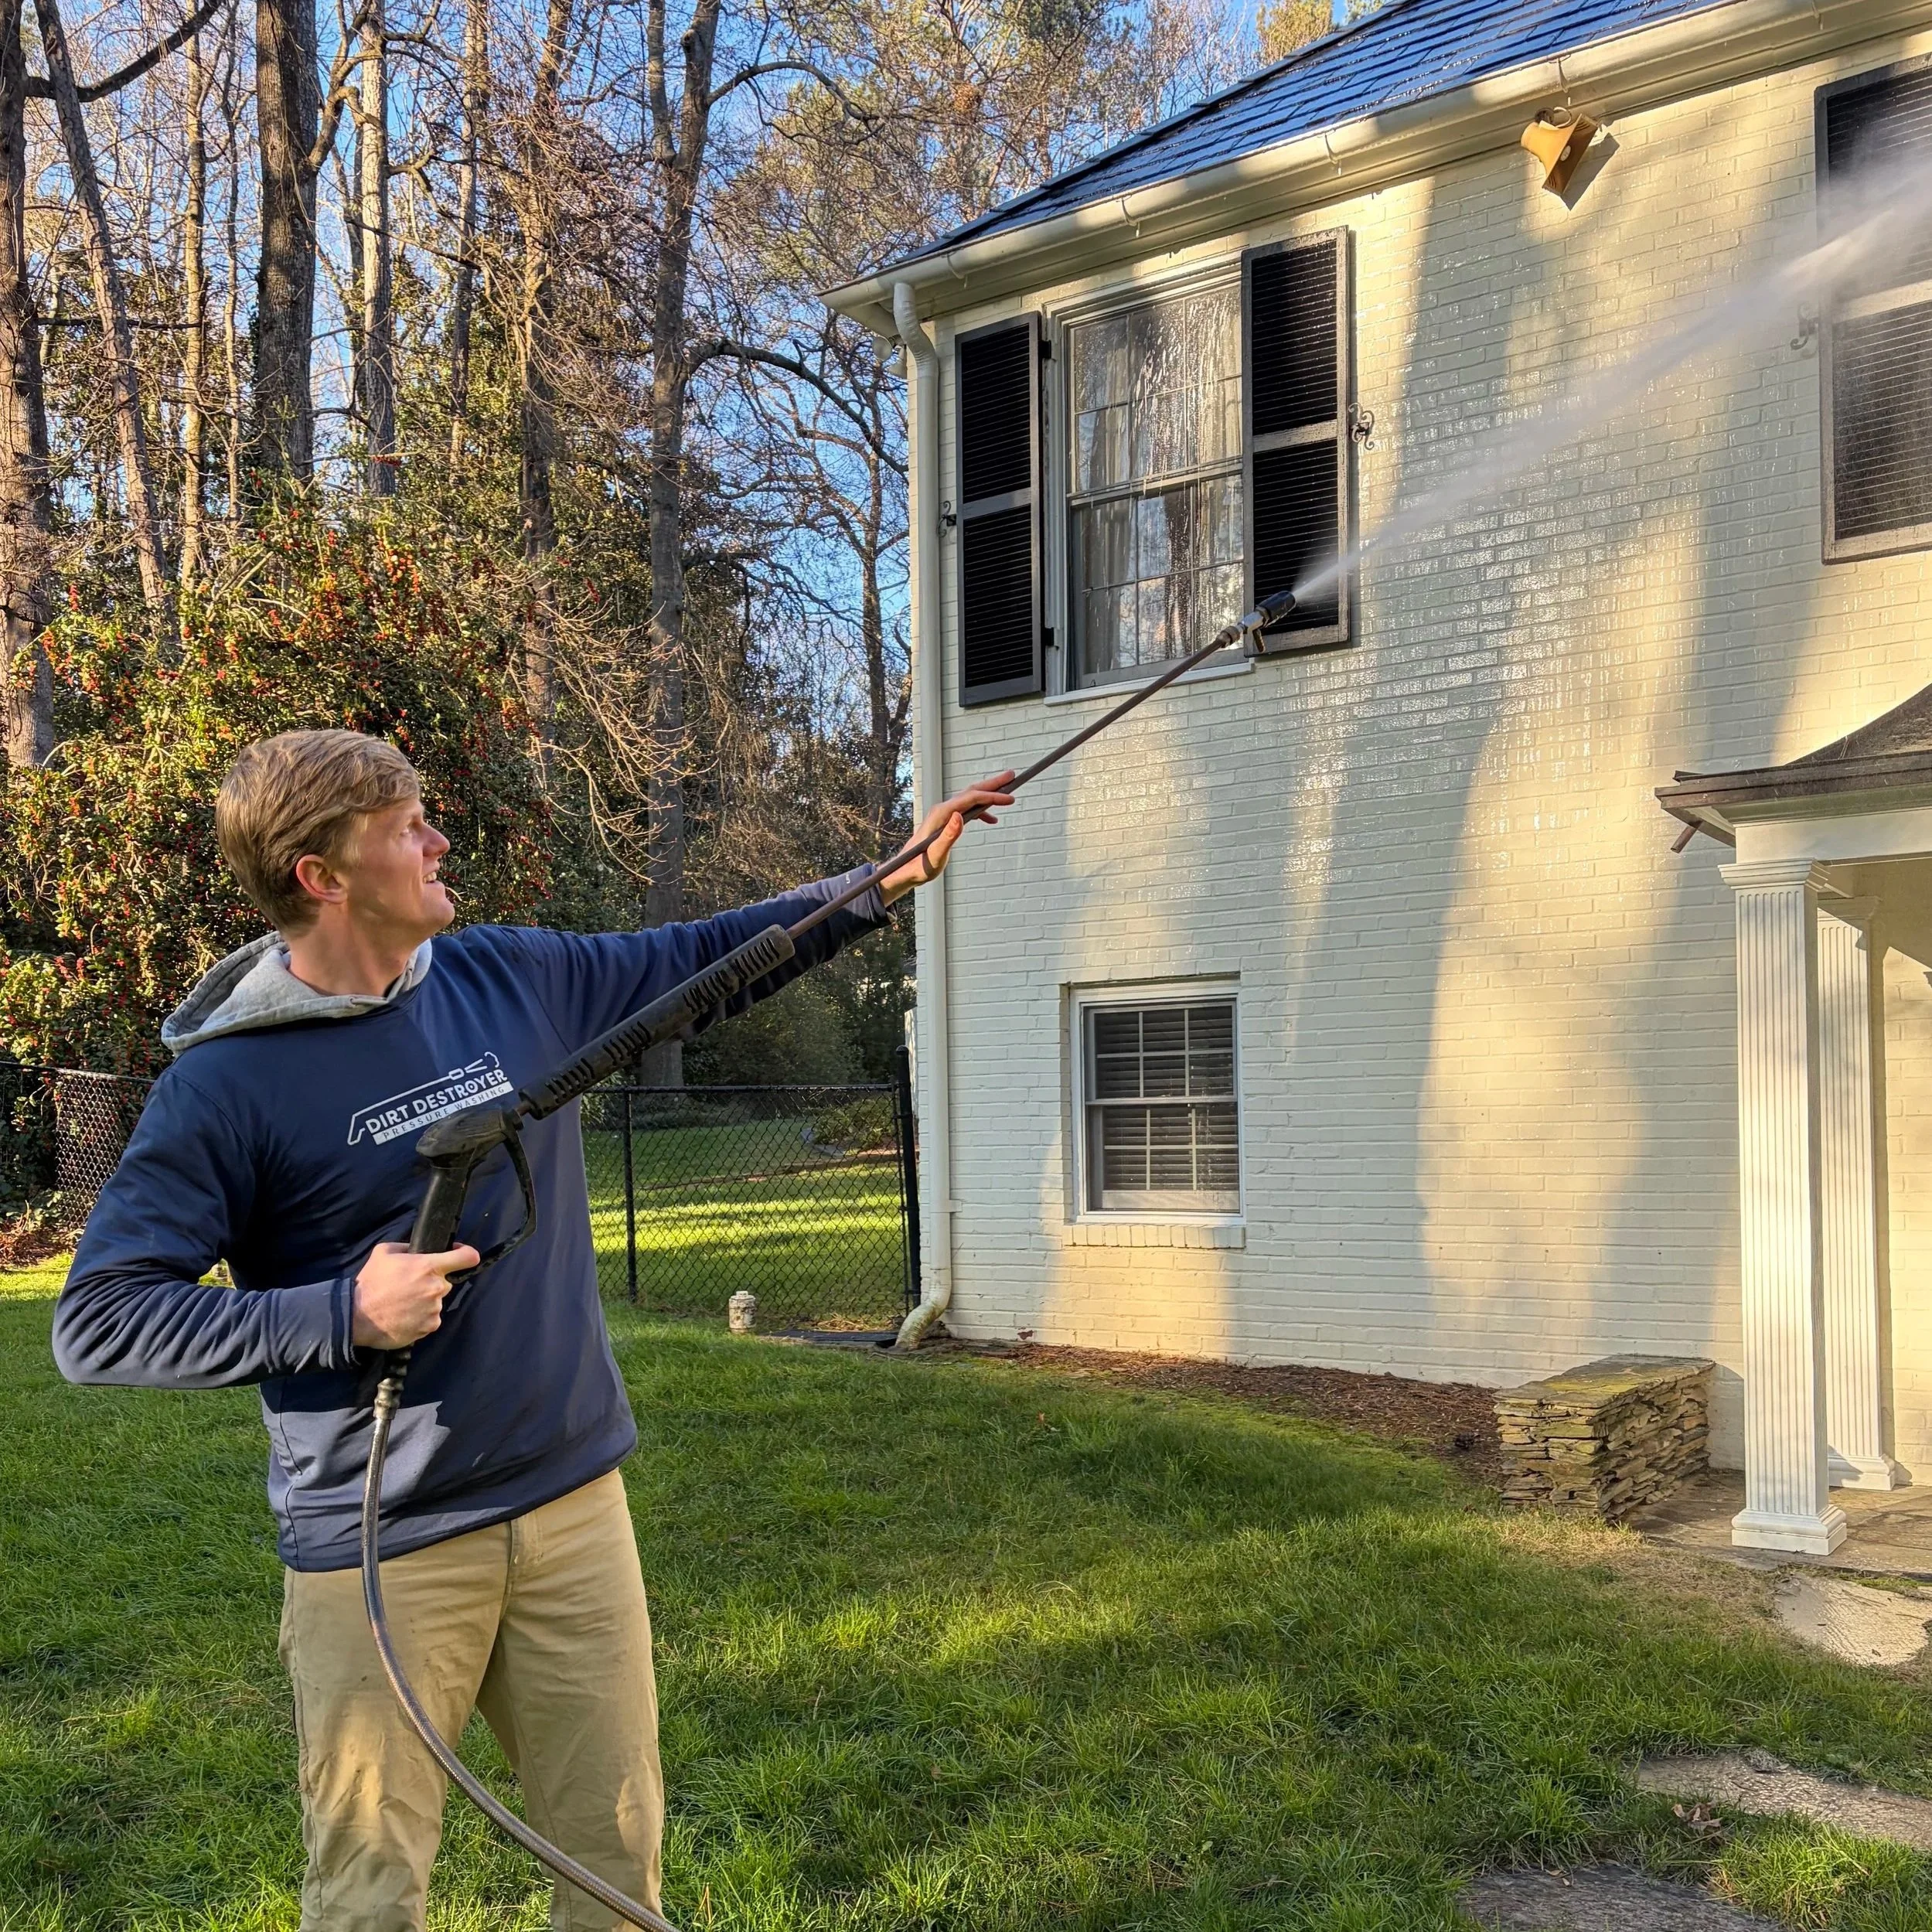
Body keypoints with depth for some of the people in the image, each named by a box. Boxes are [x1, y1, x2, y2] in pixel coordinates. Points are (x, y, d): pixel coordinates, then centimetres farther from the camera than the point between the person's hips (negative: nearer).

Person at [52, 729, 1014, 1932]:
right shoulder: (226, 1085, -12)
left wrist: (889, 883, 13)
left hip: (575, 1502, 5)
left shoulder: (515, 978, 3)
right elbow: (96, 1322, -13)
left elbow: (704, 959, 14)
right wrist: (344, 1316, -21)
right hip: (382, 1551, -4)